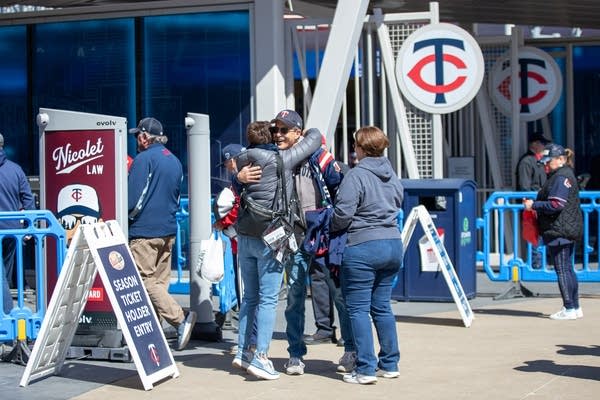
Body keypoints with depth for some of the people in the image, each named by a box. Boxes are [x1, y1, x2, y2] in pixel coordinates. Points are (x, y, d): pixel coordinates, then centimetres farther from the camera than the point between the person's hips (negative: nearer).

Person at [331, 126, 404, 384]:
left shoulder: (356, 176, -12)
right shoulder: (392, 176, 10)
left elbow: (343, 213, -15)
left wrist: (331, 228, 4)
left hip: (363, 248, -7)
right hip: (393, 244, 7)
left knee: (358, 309, -1)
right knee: (382, 306, 15)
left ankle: (366, 369, -3)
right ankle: (390, 364, 18)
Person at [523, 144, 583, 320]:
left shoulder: (560, 177, -15)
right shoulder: (565, 175, 19)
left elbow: (556, 204, -22)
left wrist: (534, 205, -13)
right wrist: (535, 205, 13)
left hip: (559, 232, -11)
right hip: (569, 231, 11)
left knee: (562, 270, -7)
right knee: (568, 269, 14)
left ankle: (570, 309, -5)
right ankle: (575, 307, 19)